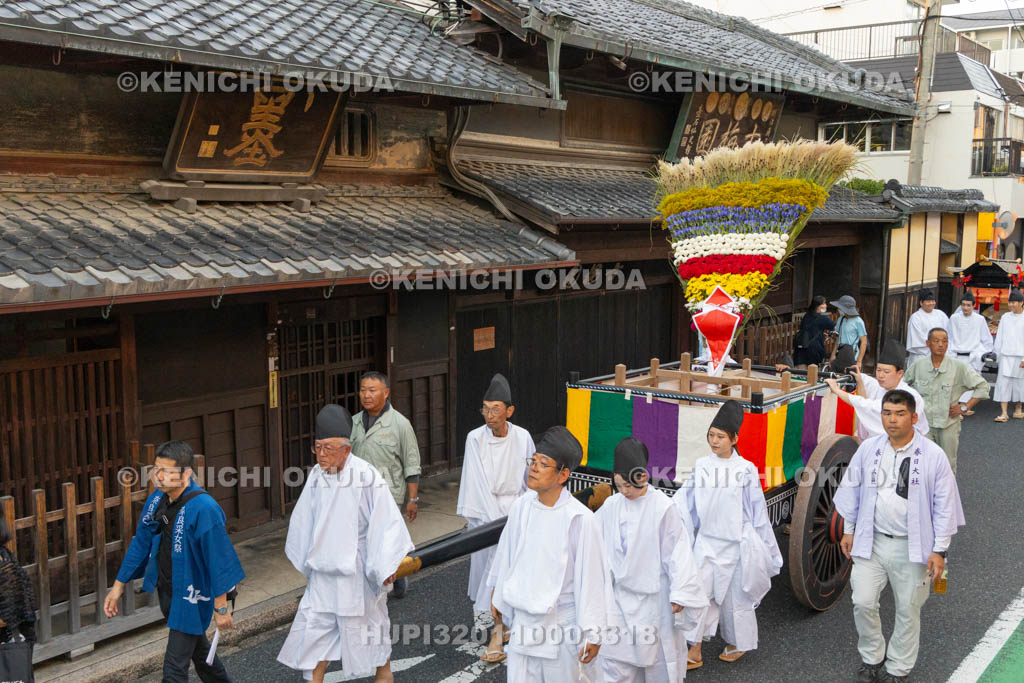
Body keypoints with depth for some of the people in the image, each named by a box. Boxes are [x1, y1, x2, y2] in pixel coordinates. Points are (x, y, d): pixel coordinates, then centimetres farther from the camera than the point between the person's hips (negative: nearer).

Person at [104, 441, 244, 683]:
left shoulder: (203, 507, -26)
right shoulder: (156, 500, -3)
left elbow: (218, 558, -22)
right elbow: (141, 543, 9)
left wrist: (220, 607, -19)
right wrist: (119, 585, 12)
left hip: (190, 596, -7)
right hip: (165, 590, 7)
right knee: (198, 649, 25)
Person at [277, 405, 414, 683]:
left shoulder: (366, 476, -21)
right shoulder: (316, 475, -3)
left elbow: (386, 520, -18)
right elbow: (303, 519, 12)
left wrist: (386, 565, -17)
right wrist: (300, 552, 21)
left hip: (357, 570, -5)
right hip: (325, 568, 5)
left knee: (368, 623, 12)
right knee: (315, 623, 9)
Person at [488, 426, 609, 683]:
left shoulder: (580, 519, -21)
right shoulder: (521, 506, -6)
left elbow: (591, 576, -15)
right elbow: (505, 554, 10)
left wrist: (592, 634, -11)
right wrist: (498, 597, 20)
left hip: (562, 622, -5)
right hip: (523, 618, 5)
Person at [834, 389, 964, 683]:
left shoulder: (933, 455, -9)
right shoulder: (868, 449, -2)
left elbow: (944, 505, -4)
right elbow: (852, 490, 9)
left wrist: (939, 550, -5)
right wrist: (848, 530, 12)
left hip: (912, 547, -2)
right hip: (871, 541, 2)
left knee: (908, 611, 10)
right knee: (863, 603, 1)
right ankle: (872, 658, 25)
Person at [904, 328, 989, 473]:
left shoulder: (958, 367, -8)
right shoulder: (918, 365, -2)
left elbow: (982, 386, -2)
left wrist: (964, 407, -7)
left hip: (949, 424, 0)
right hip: (924, 423, 1)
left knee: (948, 467, 11)